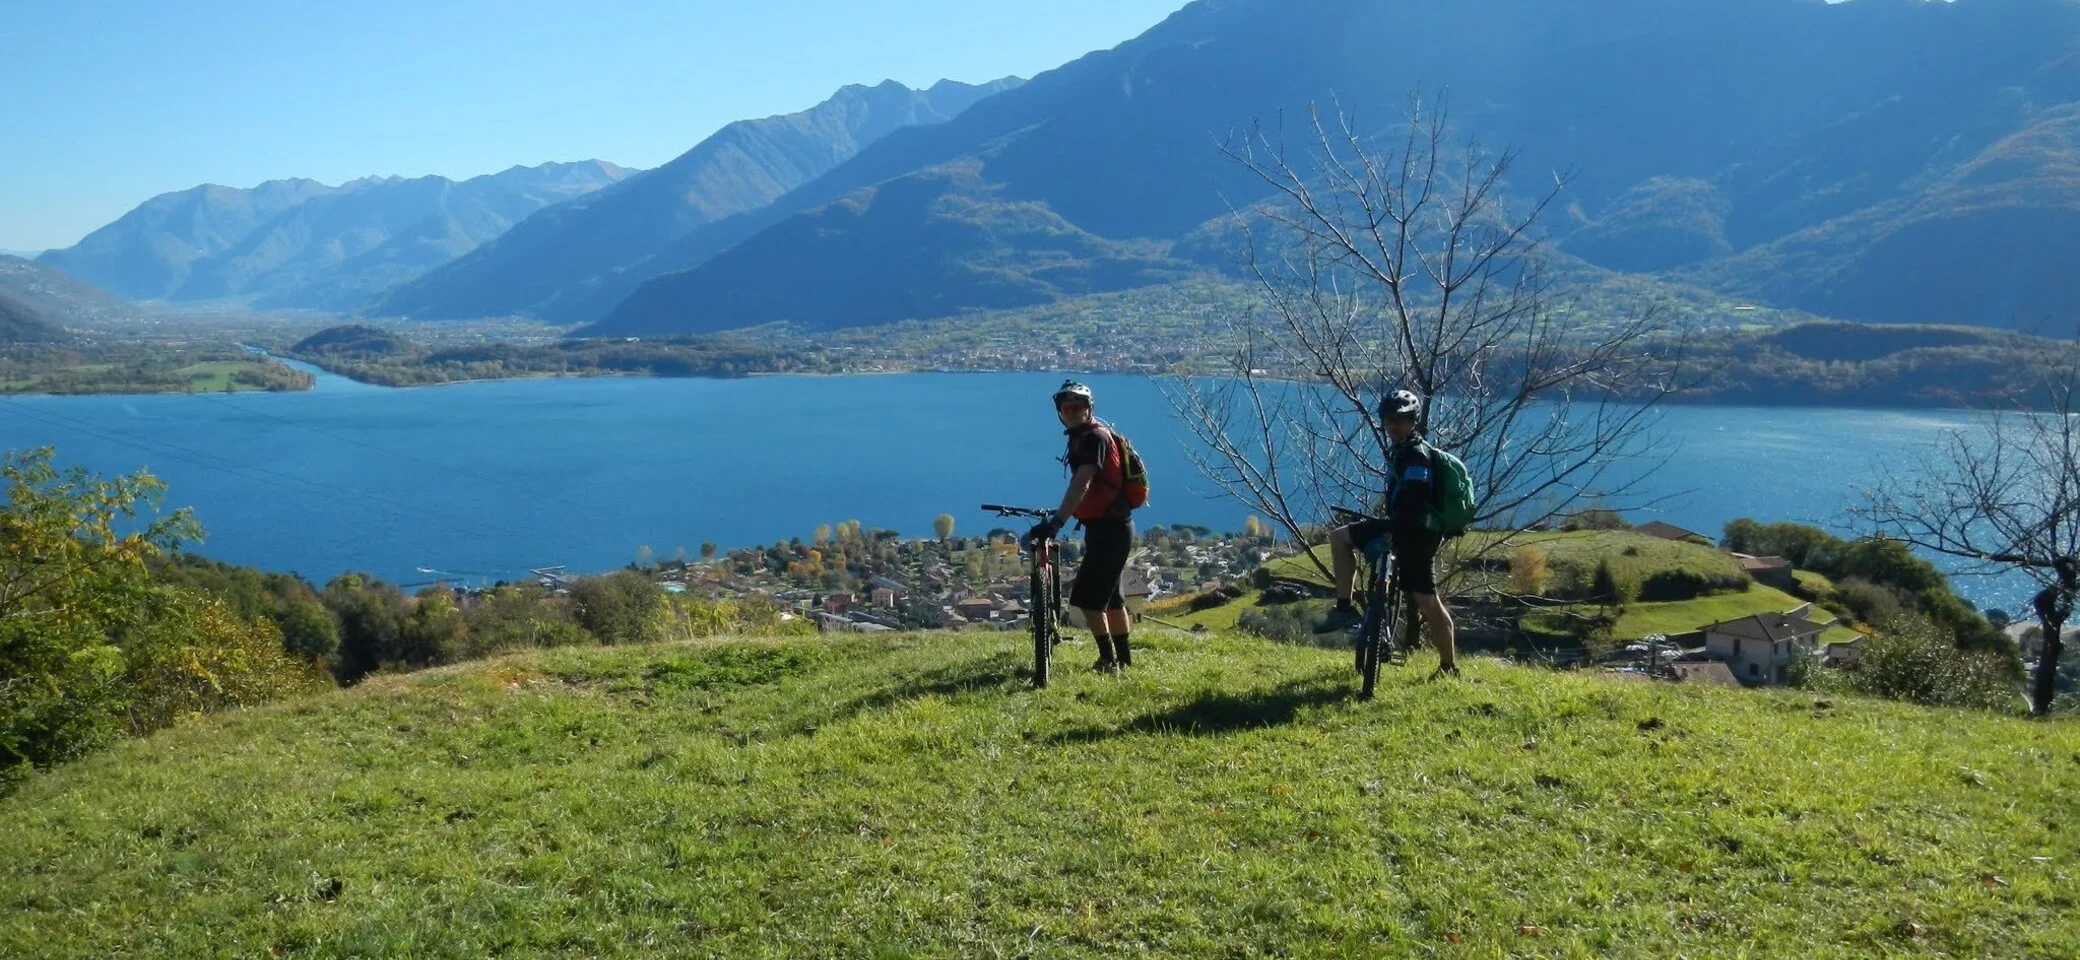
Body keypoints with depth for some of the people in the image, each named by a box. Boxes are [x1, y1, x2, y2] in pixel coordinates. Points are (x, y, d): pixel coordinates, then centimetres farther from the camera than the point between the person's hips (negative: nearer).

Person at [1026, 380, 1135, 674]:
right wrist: (1058, 516, 30)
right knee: (1109, 595, 18)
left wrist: (1055, 522, -37)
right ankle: (1124, 658, 29)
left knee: (1087, 597, -10)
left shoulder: (1095, 437, -17)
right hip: (1105, 525, 11)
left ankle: (1108, 660, -3)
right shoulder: (1080, 437, 13)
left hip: (1110, 528, -11)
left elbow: (1081, 485, -29)